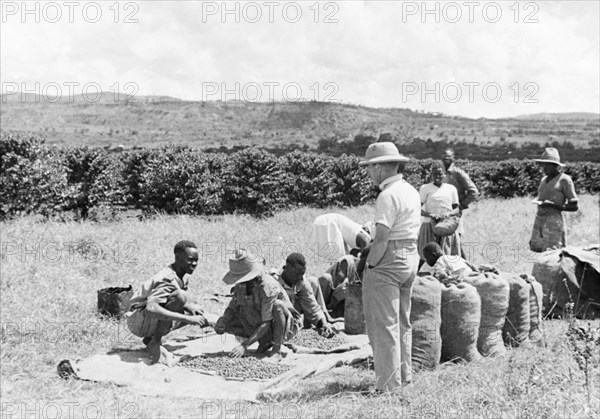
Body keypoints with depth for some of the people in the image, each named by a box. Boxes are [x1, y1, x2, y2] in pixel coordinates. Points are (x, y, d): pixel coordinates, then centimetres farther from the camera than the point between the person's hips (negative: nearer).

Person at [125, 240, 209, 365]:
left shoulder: (184, 277, 3)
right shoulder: (167, 280, -25)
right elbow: (151, 309, -40)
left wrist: (191, 306, -9)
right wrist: (187, 319, -39)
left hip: (154, 321, 9)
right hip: (138, 321, -9)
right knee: (180, 295, -29)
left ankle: (150, 339, 7)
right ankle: (155, 342, -18)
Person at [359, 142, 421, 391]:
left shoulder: (388, 195, -17)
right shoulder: (411, 191, 13)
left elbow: (381, 239, -21)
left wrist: (370, 267, -11)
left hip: (388, 261, -10)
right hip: (411, 257, 10)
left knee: (384, 325, -3)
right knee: (402, 322, 19)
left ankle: (389, 384, 0)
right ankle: (404, 375, 28)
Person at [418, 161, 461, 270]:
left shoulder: (451, 189, 10)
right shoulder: (425, 188, 3)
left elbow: (457, 209, 9)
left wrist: (449, 214, -14)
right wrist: (430, 215, -21)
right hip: (430, 225, -2)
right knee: (424, 256, -5)